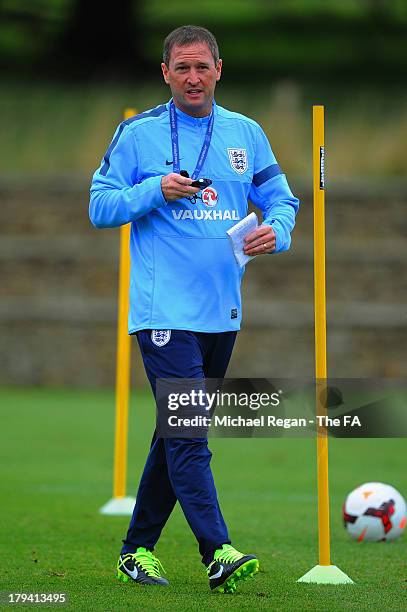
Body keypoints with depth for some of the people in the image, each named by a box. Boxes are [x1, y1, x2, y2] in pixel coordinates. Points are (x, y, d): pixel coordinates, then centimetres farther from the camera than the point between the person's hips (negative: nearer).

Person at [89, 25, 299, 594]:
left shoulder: (246, 134, 10)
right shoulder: (138, 134, -1)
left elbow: (281, 199, 13)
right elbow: (100, 207, -1)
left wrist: (277, 231, -10)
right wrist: (156, 190, -17)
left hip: (223, 312, 5)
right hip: (165, 309, -5)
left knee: (178, 436, 12)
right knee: (188, 436, -15)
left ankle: (137, 549, 22)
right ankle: (218, 553, -20)